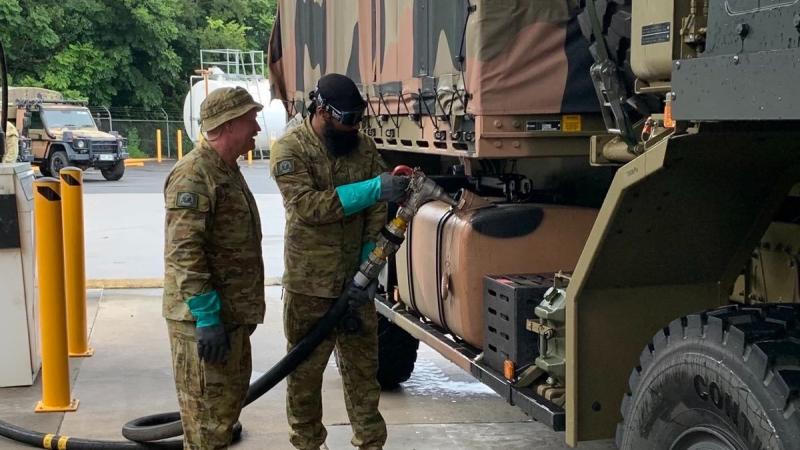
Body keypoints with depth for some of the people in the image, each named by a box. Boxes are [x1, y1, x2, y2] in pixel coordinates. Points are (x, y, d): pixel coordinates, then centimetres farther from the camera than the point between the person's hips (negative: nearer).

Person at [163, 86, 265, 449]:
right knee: (208, 412, -2)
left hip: (232, 314, 10)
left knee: (231, 398, 20)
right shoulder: (193, 175, -18)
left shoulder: (228, 170, 15)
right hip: (203, 317, -10)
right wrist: (207, 318, -25)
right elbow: (184, 253, -24)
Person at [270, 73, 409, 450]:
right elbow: (307, 206, -24)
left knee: (363, 366, 10)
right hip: (309, 283, -3)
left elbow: (377, 211, 1)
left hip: (356, 280, 4)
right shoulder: (290, 149, -11)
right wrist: (374, 188, -28)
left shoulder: (364, 147, 3)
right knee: (305, 369, 9)